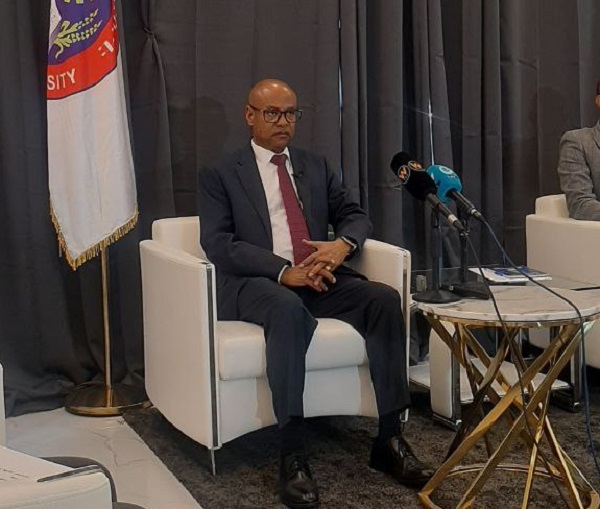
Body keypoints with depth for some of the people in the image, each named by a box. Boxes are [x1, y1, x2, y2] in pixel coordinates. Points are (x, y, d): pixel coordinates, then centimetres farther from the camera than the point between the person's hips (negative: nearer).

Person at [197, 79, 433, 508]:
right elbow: (218, 244, -7)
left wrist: (343, 244, -10)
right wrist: (283, 271, -21)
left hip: (318, 276, 5)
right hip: (256, 283, -4)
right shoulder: (219, 176, 5)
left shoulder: (317, 167, 20)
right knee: (288, 309, -39)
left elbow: (356, 215, 16)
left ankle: (390, 439, -17)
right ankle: (293, 455, -35)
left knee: (385, 299, -23)